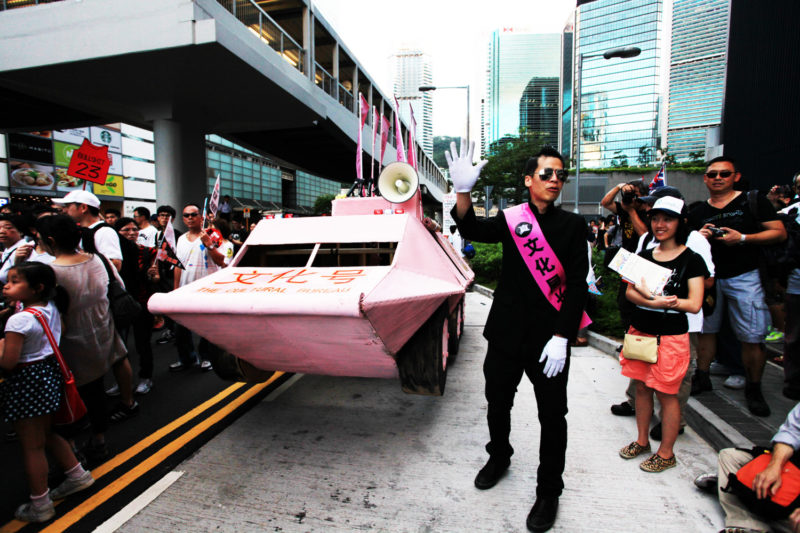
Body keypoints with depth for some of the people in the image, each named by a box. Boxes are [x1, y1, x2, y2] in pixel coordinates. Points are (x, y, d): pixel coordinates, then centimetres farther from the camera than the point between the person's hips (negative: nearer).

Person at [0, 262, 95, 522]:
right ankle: (77, 474, 36)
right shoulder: (51, 308, 1)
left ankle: (40, 505, 20)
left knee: (32, 446, 7)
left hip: (26, 383, -8)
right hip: (50, 373, 8)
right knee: (47, 434, 26)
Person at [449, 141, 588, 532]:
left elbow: (577, 285, -6)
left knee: (552, 416, 9)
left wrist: (561, 337, -14)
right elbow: (472, 230, -17)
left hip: (550, 339, -1)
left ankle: (549, 491, 32)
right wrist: (463, 191, -35)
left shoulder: (572, 225, 0)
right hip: (506, 334, 2)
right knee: (497, 404, 17)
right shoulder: (510, 218, 2)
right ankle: (499, 458, 46)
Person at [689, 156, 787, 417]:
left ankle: (753, 389, 14)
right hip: (708, 277, 3)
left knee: (752, 337, -2)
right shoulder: (698, 213, 11)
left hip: (744, 277, -3)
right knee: (706, 330, 10)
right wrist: (699, 237, -7)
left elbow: (779, 232, -2)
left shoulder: (753, 202, 2)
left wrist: (743, 238, -16)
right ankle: (702, 377, 24)